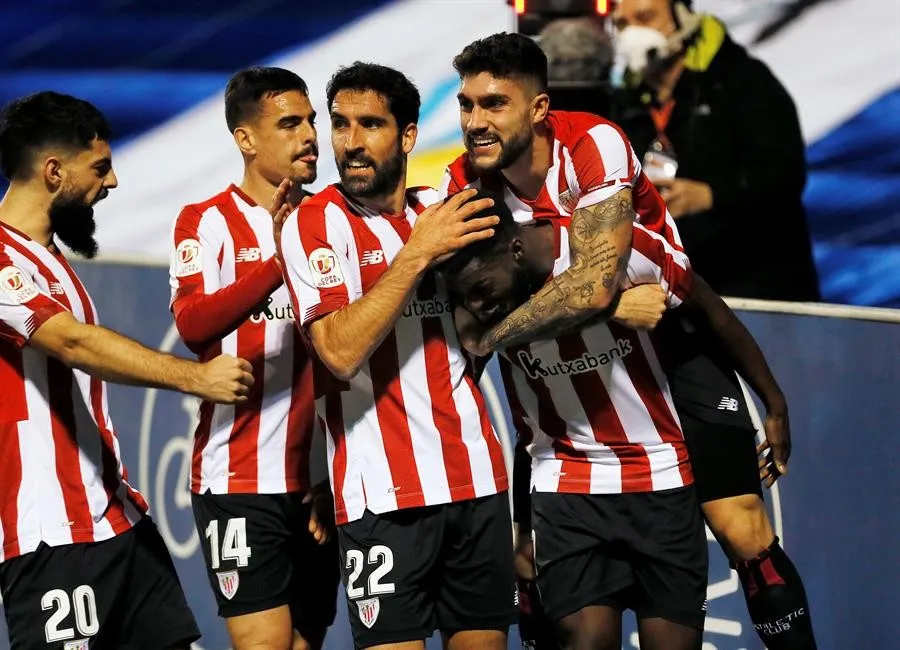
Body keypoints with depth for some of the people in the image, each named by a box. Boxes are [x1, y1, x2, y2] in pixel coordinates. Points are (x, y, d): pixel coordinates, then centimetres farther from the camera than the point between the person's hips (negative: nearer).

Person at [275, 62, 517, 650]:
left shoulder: (442, 210, 12)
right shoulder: (316, 222, -4)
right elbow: (340, 351, -18)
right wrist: (417, 253, -16)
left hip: (477, 479, 5)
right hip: (386, 492, -5)